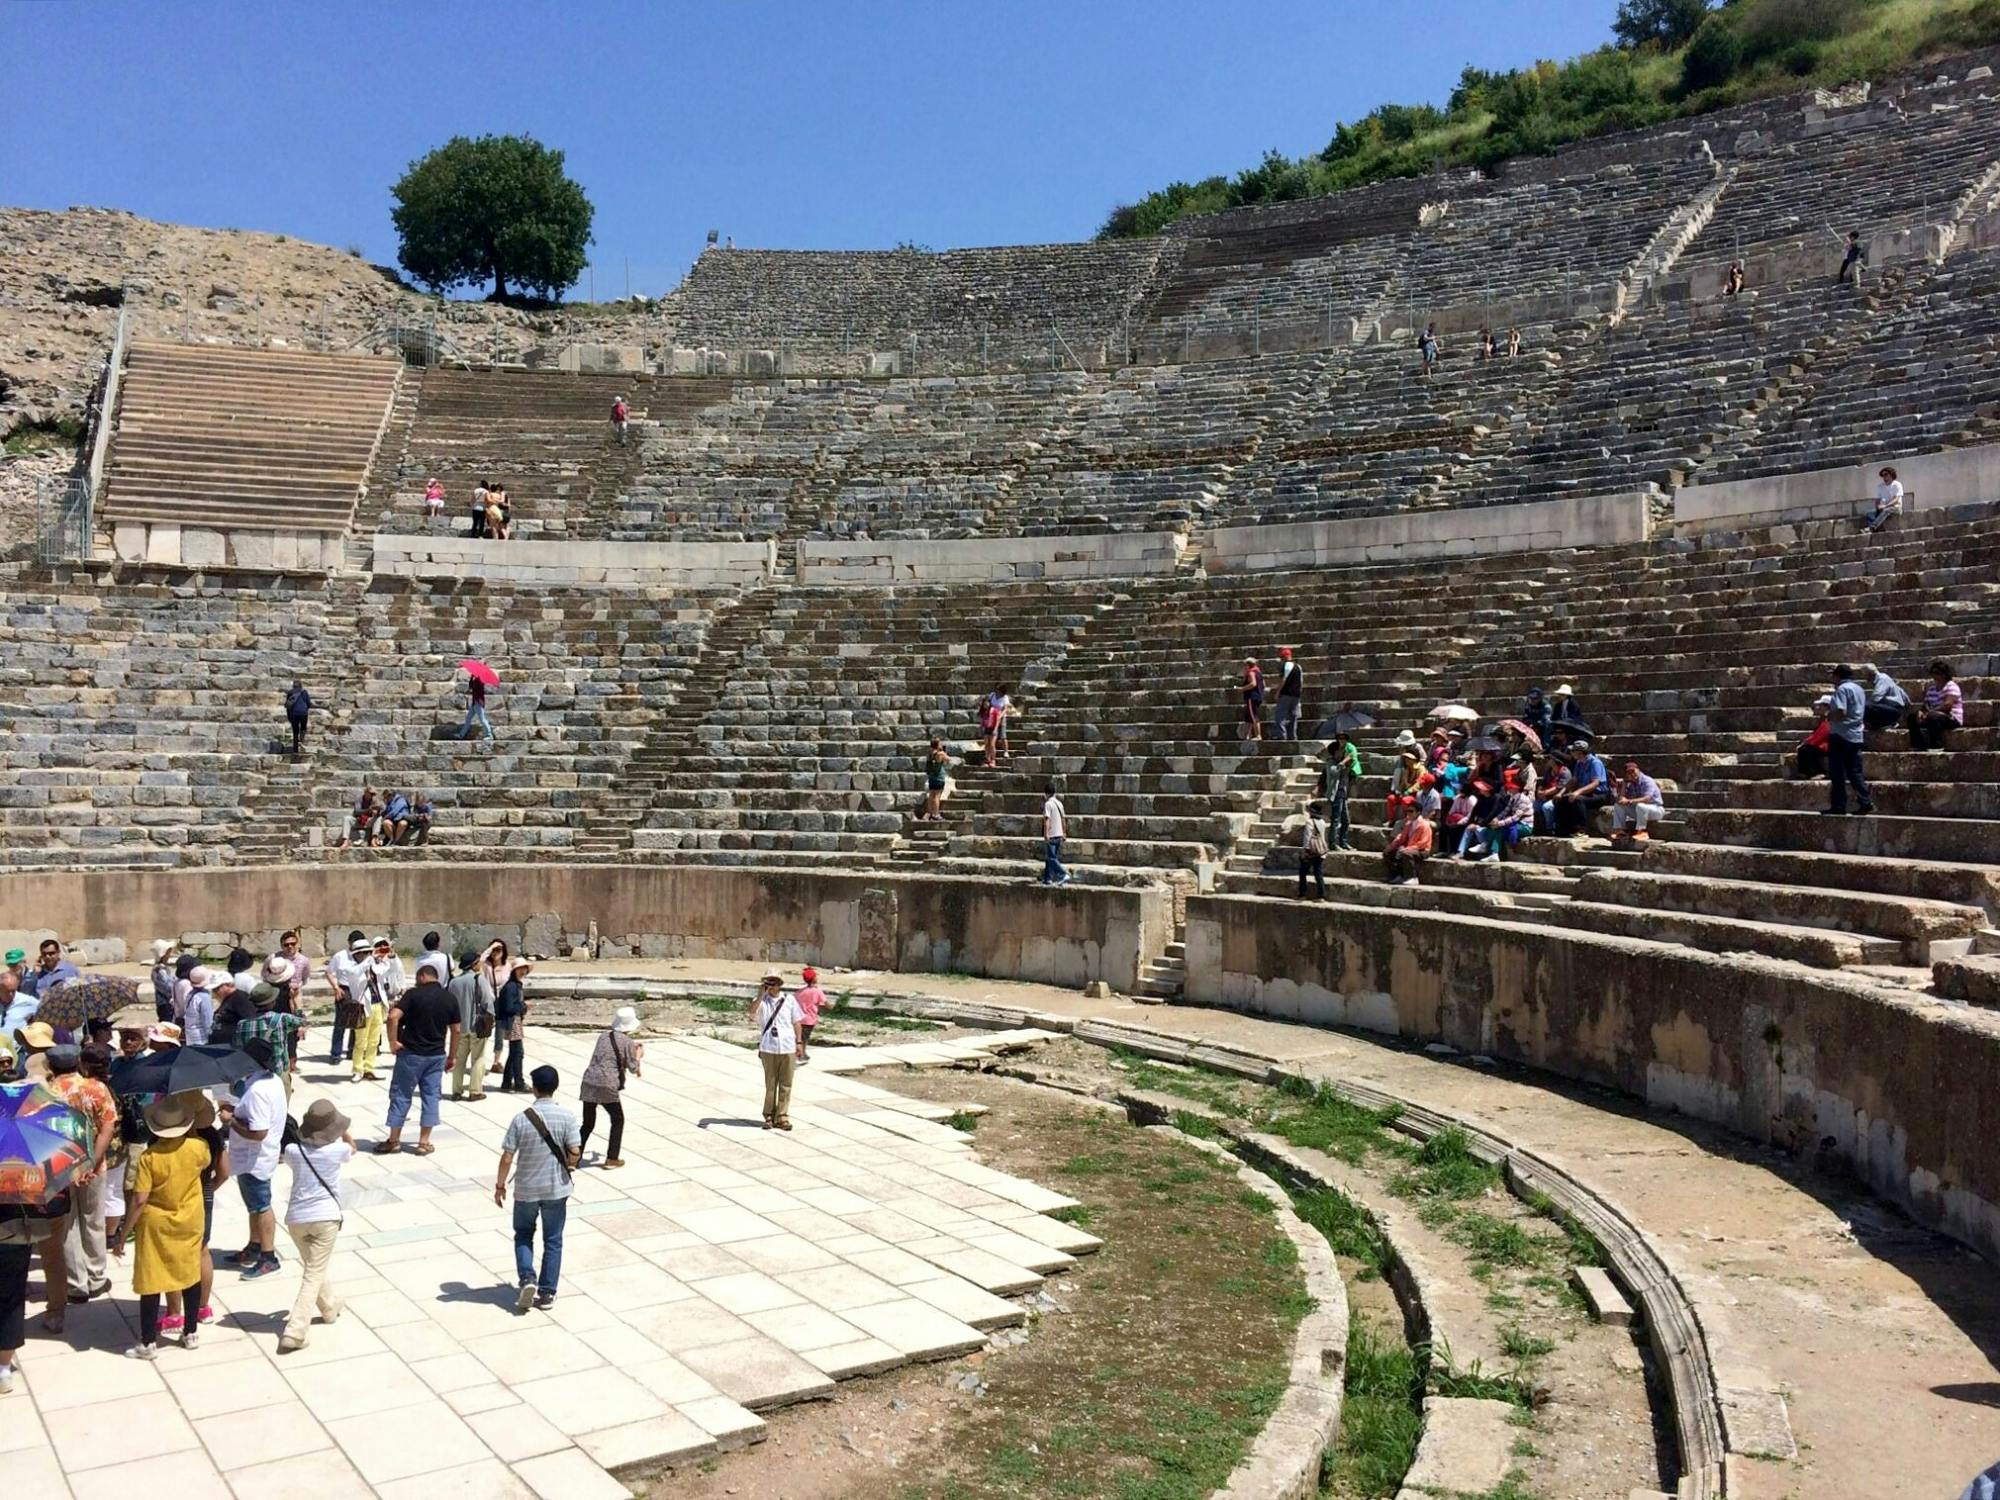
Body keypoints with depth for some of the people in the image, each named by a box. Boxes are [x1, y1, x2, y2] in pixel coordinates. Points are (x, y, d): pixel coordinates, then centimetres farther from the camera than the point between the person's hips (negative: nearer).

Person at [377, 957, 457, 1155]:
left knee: (401, 1095, 7)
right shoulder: (449, 998, 3)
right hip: (437, 1055, 3)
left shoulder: (414, 994, -10)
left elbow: (393, 1016, -22)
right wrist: (452, 1055, 15)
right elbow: (456, 1030, 7)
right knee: (431, 1096, 9)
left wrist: (393, 1042, -11)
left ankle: (394, 1140, 14)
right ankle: (424, 1142, 9)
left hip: (411, 1053, -3)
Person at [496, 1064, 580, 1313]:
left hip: (526, 1189, 0)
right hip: (556, 1189, 0)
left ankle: (527, 1279, 2)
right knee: (553, 1241, 13)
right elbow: (575, 1152, -13)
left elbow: (507, 1157, -10)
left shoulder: (521, 1119, -12)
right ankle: (547, 1293, 15)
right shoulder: (566, 1117, -11)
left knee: (523, 1235, 21)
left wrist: (500, 1185, 4)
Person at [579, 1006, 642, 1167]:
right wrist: (639, 1054, 21)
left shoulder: (603, 1035, 13)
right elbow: (633, 1069, 3)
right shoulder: (628, 1042, -3)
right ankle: (611, 1159, 16)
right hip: (607, 1086, -5)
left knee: (588, 1124, 16)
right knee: (618, 1120, 16)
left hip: (589, 1082, 5)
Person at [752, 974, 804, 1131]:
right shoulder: (761, 1000, 1)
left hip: (788, 1048, 1)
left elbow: (796, 1022, 9)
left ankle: (782, 1116, 10)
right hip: (768, 1049, -1)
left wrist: (799, 1042, 6)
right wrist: (761, 995, -22)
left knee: (785, 1084, 3)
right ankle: (769, 1115, 15)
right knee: (770, 1084, 6)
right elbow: (752, 1011, -21)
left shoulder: (789, 1000, 5)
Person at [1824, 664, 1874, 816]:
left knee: (1837, 773, -2)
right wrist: (1832, 707, 19)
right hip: (1856, 736, 8)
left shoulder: (1842, 689, -12)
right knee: (1855, 772, 10)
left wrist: (1829, 716, -5)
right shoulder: (1858, 688, 16)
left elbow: (1841, 712, -24)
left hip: (1841, 735, -8)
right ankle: (1866, 802, 3)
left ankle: (1838, 806, 0)